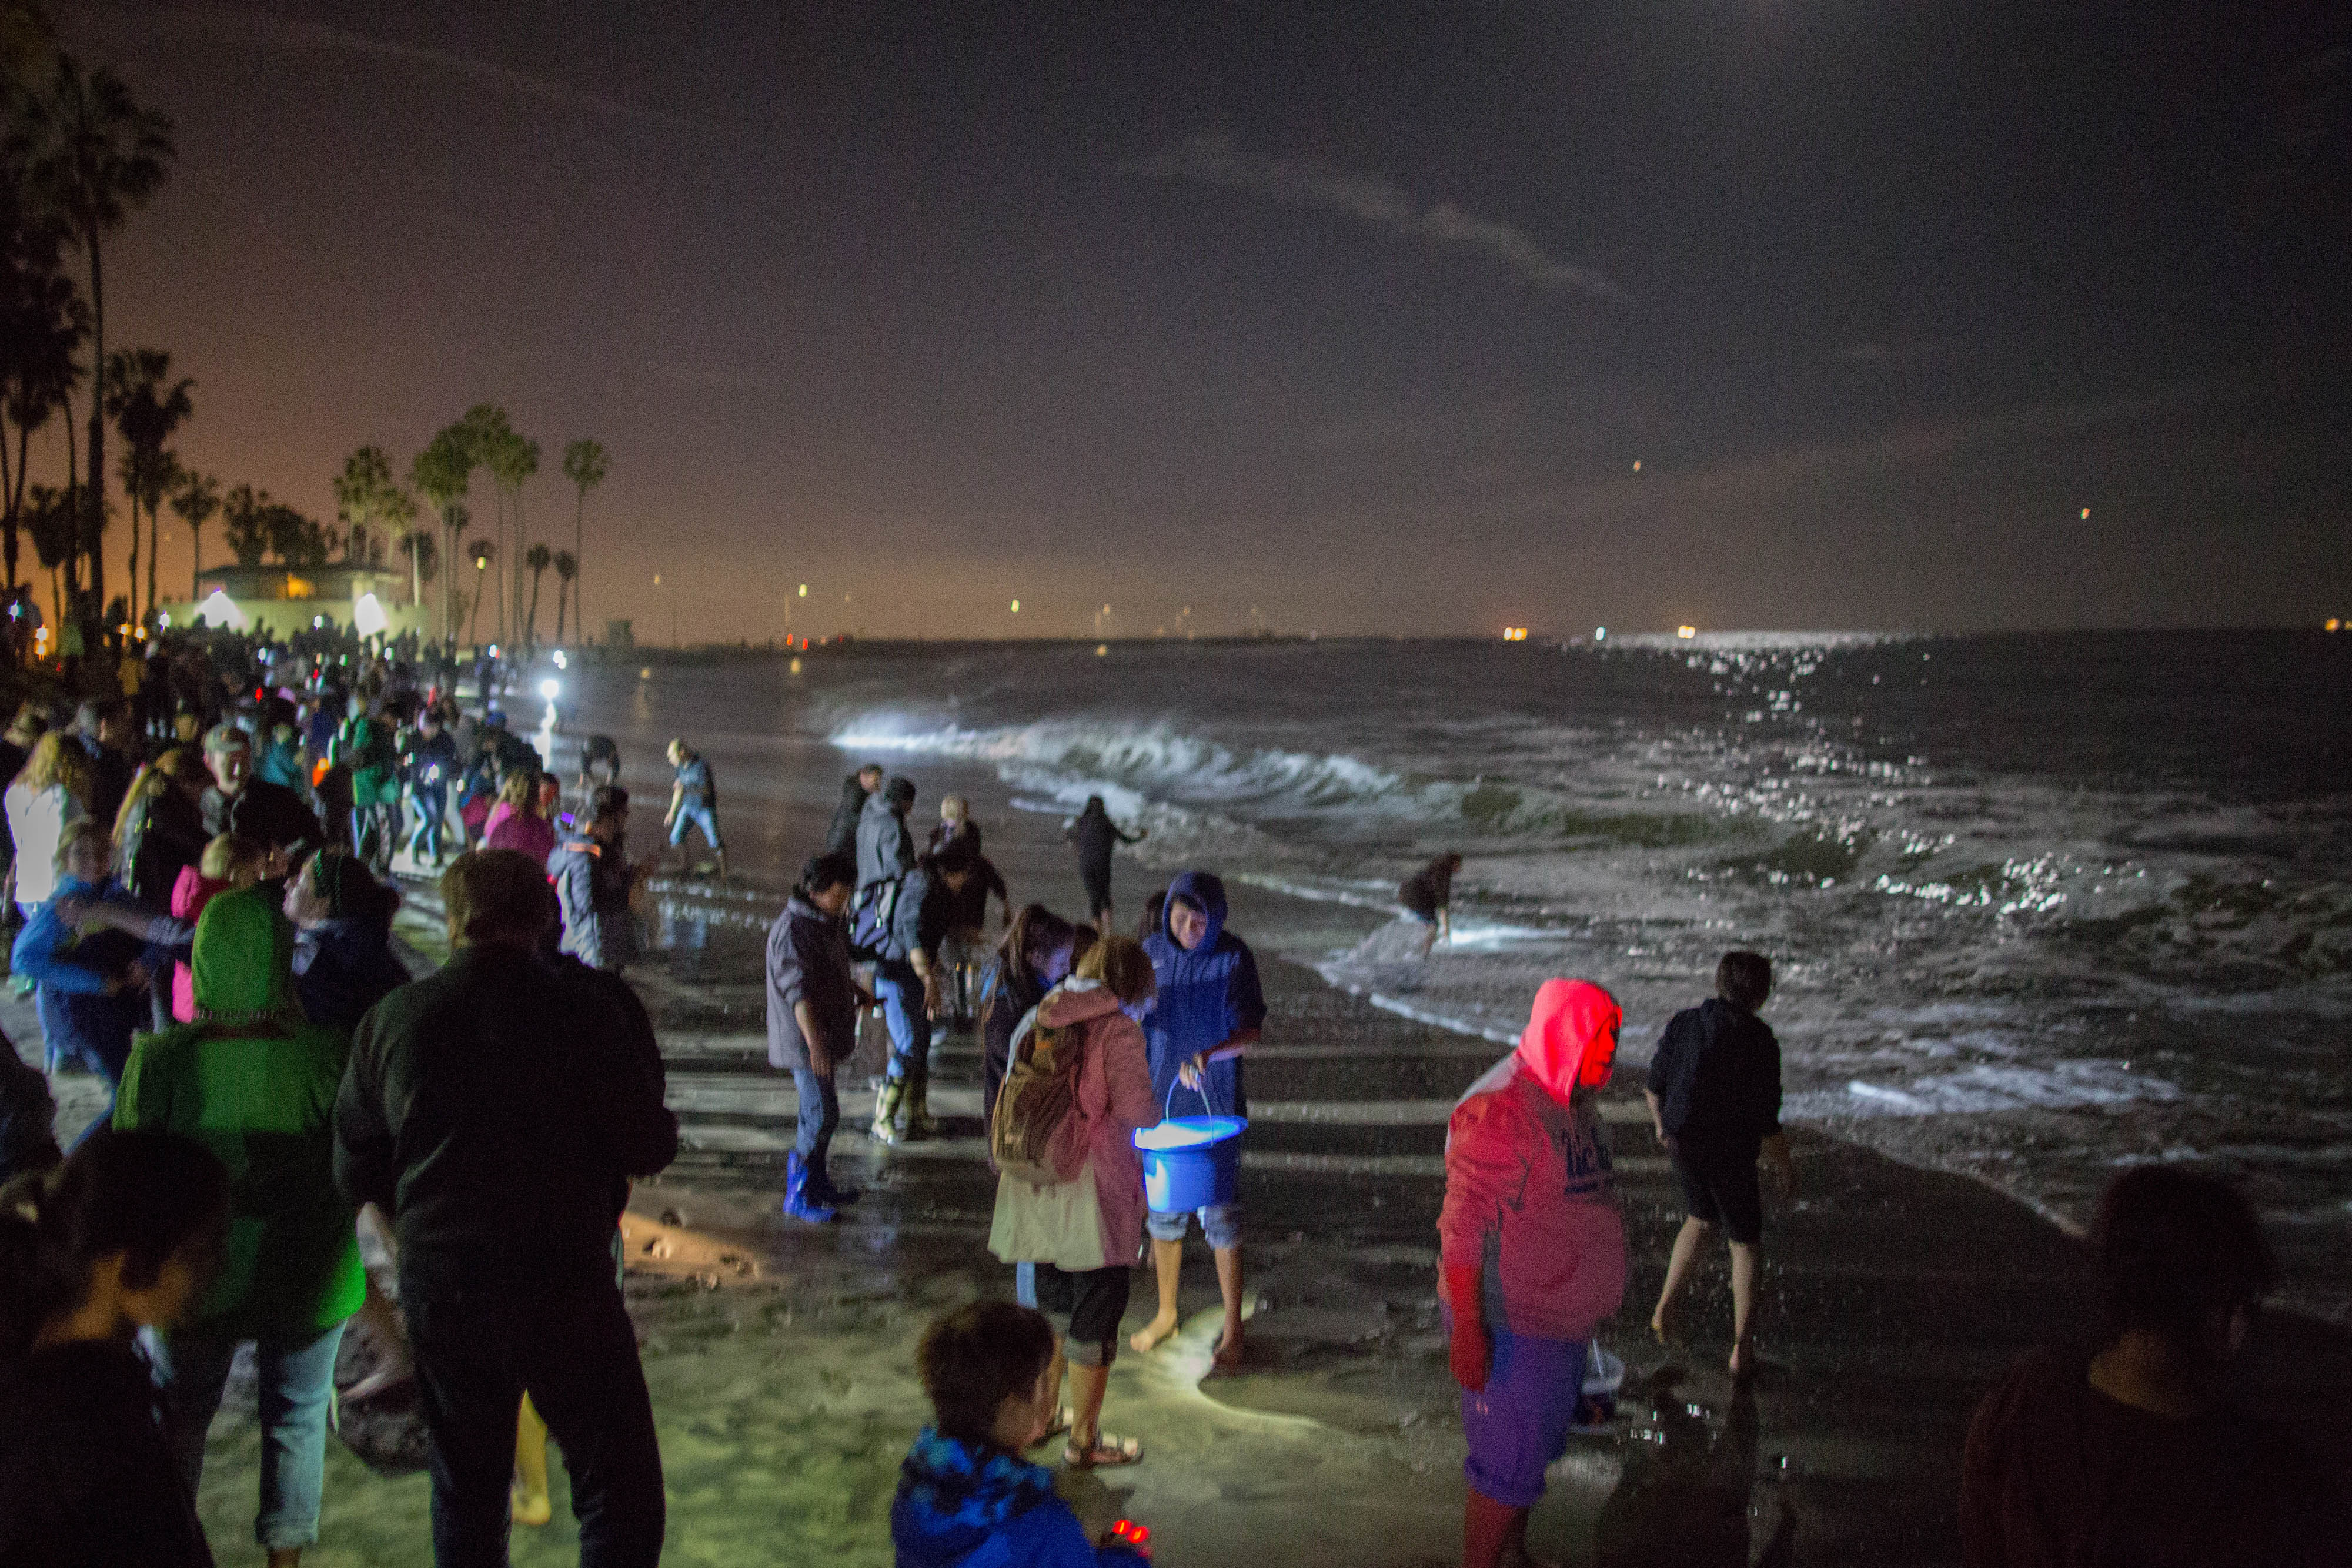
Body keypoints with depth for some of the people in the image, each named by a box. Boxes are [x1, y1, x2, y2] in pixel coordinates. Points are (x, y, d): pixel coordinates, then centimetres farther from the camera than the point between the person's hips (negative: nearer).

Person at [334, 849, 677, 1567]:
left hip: (440, 1286, 4)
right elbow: (648, 1148, -10)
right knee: (622, 1492, 7)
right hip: (566, 1285, -4)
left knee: (466, 1496, 20)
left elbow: (355, 1174, 5)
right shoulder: (584, 1009, -12)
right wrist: (664, 1124, 11)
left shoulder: (390, 1019, -2)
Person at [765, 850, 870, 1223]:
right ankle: (799, 1195, 2)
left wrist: (858, 993, 43)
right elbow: (798, 991, -30)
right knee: (822, 1116, -8)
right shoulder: (793, 929, -23)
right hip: (804, 1039, -10)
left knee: (818, 1113, 18)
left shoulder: (828, 921, 9)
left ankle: (817, 1182, 31)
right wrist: (815, 1044, -35)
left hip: (826, 1034, 10)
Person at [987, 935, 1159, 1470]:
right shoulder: (1119, 1028, -13)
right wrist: (1155, 1114, -1)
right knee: (1096, 1316, 7)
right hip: (1092, 1191, -6)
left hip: (1036, 1188, 6)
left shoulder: (1039, 1020, 6)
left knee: (1051, 1305, 23)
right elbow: (1136, 1109, -22)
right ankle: (1084, 1440, 18)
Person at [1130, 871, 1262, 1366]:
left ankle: (1233, 1330, 12)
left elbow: (1251, 1031, -15)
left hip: (1216, 1106, -4)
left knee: (1220, 1216, 0)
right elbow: (1136, 1021, 11)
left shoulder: (1234, 957, -11)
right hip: (1161, 1100, 4)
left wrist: (1209, 1055, -33)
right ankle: (1166, 1313, 31)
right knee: (1163, 1210, 13)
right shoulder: (1153, 950, 0)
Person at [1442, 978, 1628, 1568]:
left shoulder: (1574, 1099, 6)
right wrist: (1468, 1330, -25)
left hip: (1561, 1317, 9)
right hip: (1510, 1326, -9)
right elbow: (1462, 1228, -25)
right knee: (1509, 1461, 0)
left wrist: (1588, 1303, 23)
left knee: (1538, 1447, 22)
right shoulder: (1499, 1111, -24)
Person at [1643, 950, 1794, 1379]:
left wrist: (1661, 1124, 20)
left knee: (1699, 1220, 31)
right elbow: (1765, 1123, -18)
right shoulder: (1760, 1044, -22)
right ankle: (1742, 1349, 19)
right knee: (1745, 1243, 16)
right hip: (1730, 1156, -4)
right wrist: (1785, 1167, -2)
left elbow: (1654, 1085, 2)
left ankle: (1665, 1307, 27)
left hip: (1683, 1145, 4)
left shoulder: (1683, 1023, -8)